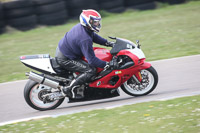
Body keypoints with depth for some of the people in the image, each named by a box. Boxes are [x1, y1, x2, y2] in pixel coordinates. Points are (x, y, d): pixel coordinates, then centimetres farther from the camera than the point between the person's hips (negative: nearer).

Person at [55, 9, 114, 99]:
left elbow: (94, 36, 20)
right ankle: (70, 89, -11)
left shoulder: (81, 27, -1)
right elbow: (92, 60, -29)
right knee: (91, 70, -18)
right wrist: (106, 64, -23)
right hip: (65, 59, -10)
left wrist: (106, 43, 10)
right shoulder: (85, 39, -30)